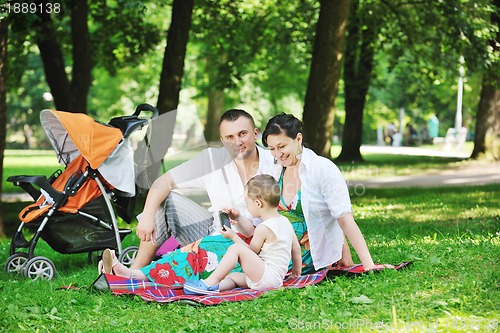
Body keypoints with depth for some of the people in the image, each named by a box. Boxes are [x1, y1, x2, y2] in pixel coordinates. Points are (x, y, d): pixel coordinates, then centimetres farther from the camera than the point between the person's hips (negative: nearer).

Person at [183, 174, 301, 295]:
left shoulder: (263, 228, -15)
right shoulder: (285, 222, 12)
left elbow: (252, 251, -4)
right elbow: (296, 247, 21)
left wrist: (233, 236, 6)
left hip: (267, 278, -10)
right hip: (277, 279, 10)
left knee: (236, 249, -18)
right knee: (233, 276, 20)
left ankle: (211, 282, -19)